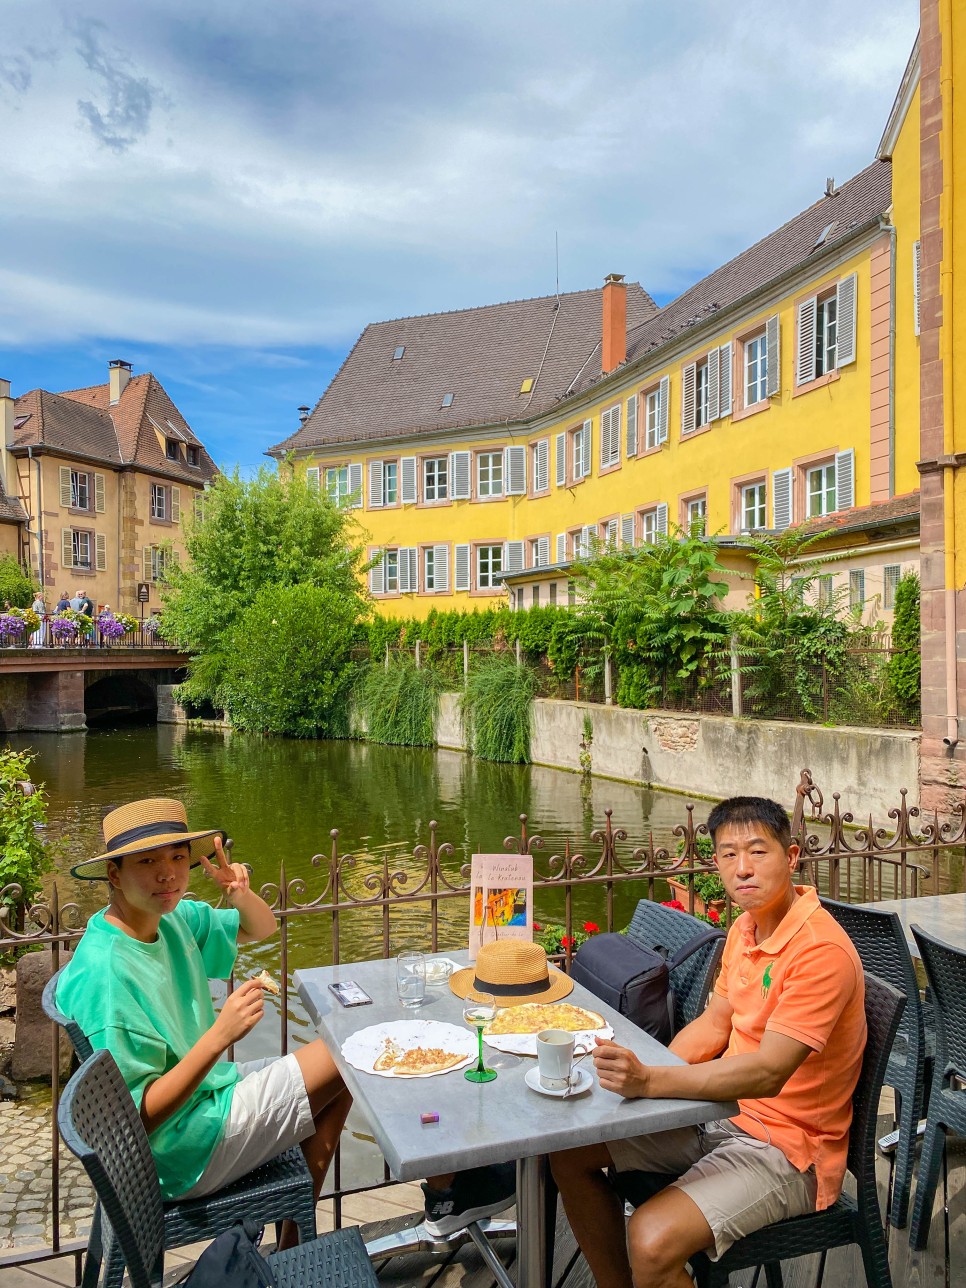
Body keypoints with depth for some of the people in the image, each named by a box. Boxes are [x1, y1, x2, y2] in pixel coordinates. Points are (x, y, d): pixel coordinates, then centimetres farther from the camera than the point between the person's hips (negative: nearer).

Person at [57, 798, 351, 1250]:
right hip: (181, 1155, -8)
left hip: (202, 1089, 8)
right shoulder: (103, 975, -29)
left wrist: (241, 894, -14)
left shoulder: (171, 918, -5)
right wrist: (219, 1036, -35)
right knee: (342, 1059, -4)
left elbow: (261, 929, 7)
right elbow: (138, 1117, -26)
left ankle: (293, 1243, 24)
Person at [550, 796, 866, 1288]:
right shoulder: (747, 926, 3)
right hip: (724, 1112, 9)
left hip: (787, 1146, -8)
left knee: (653, 1240, -29)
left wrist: (651, 1081, -39)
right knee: (569, 1149, 6)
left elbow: (767, 1074, -31)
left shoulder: (821, 950, -24)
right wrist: (638, 1075, -5)